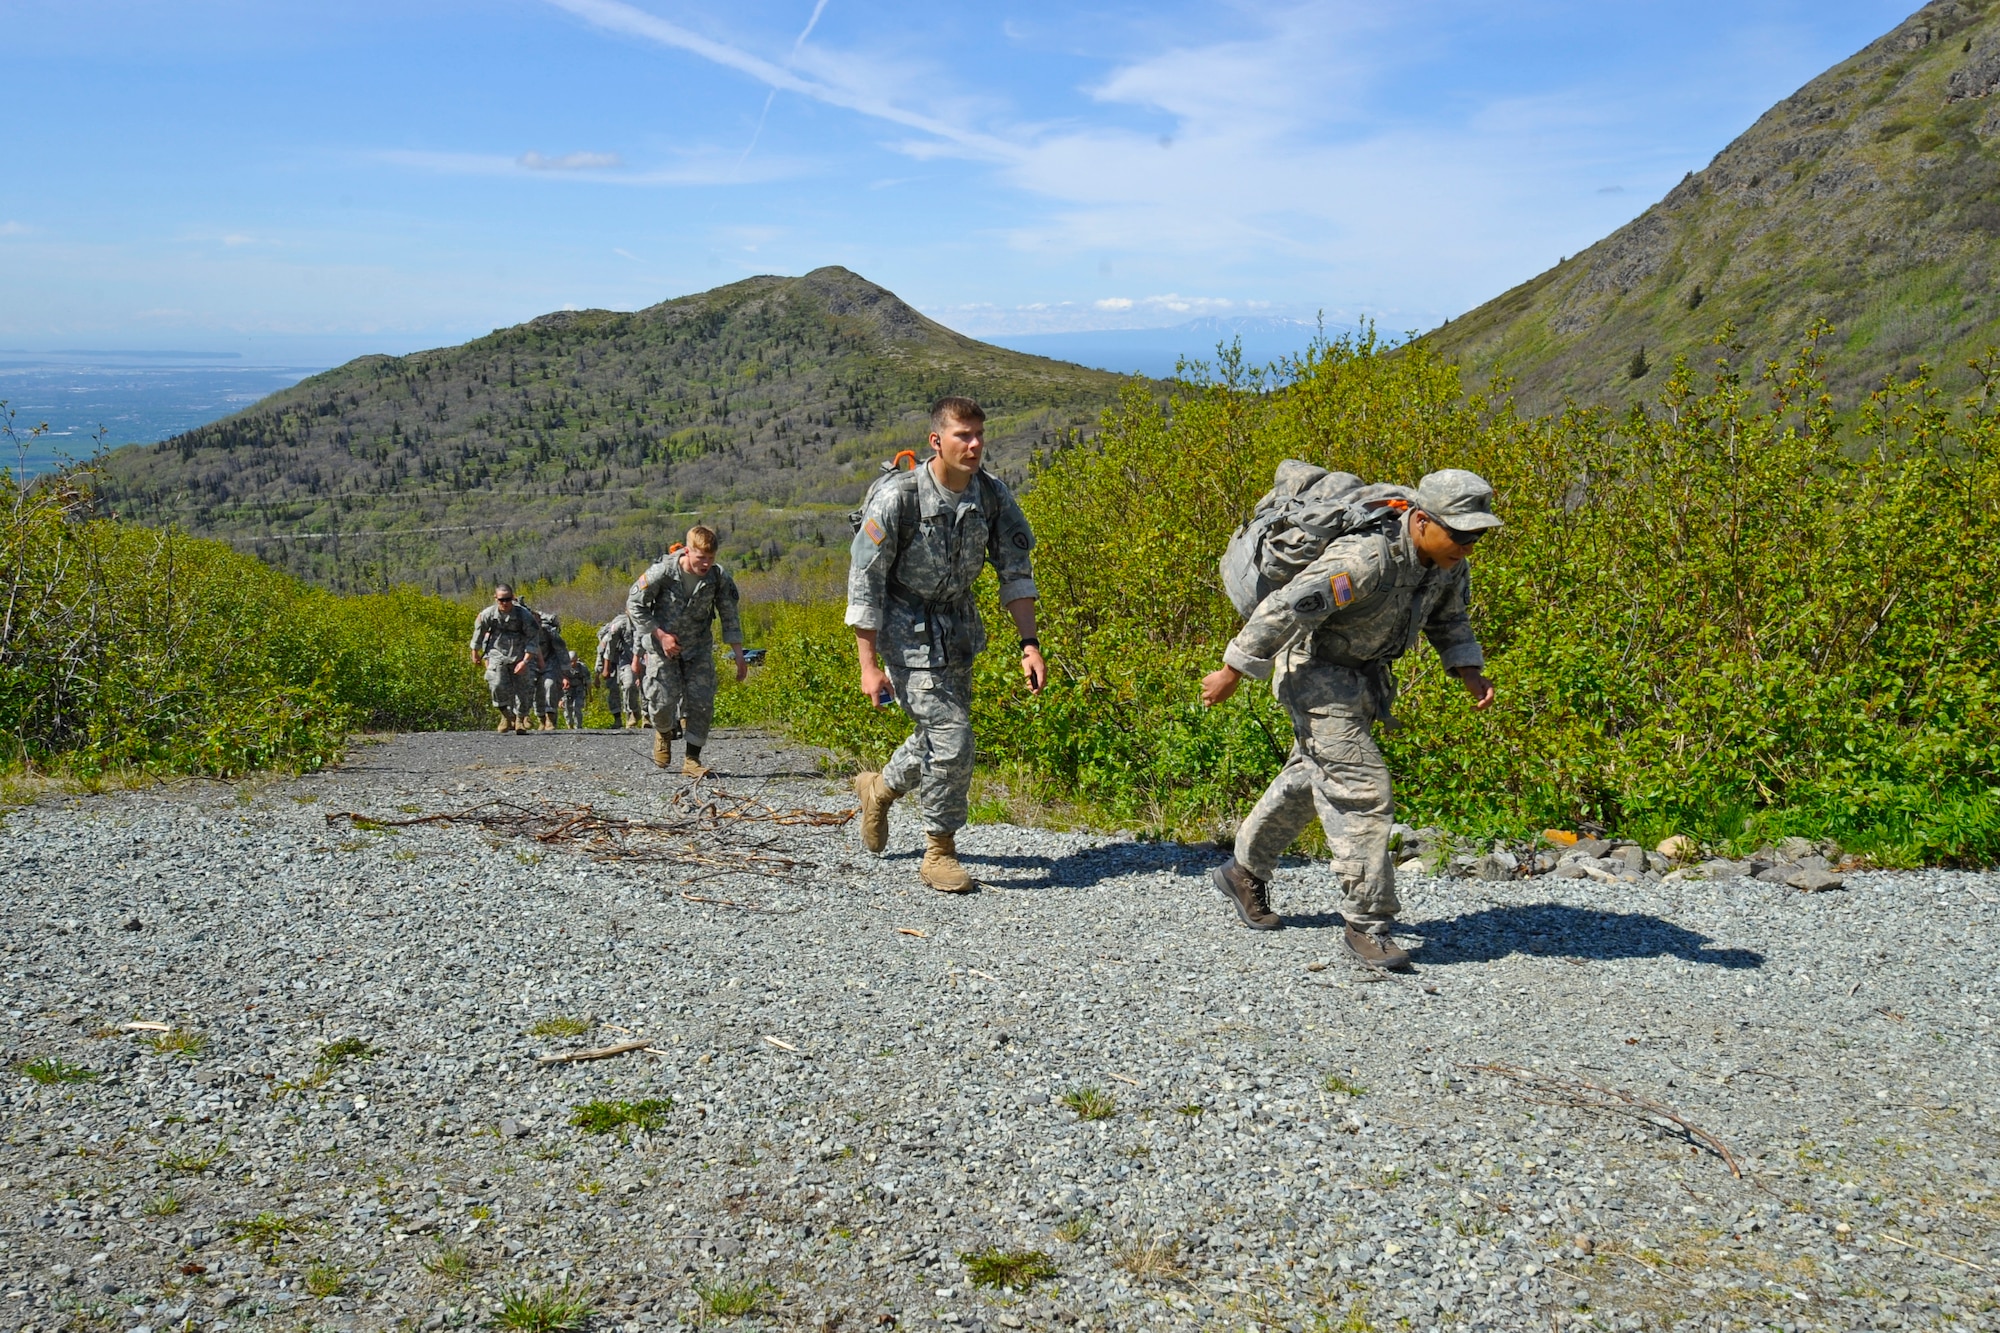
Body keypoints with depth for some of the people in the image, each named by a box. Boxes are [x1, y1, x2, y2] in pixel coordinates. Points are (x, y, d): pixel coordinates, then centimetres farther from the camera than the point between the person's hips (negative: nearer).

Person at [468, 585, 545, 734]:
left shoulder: (524, 615, -16)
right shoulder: (488, 614, -11)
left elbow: (534, 639, -10)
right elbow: (478, 631, 8)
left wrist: (525, 661, -18)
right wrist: (475, 653, 20)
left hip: (519, 656, 0)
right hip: (497, 654, 0)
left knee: (523, 689, 0)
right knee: (497, 685, -20)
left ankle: (520, 720, 22)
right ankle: (507, 716, -3)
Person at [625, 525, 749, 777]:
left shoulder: (719, 578, -13)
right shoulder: (663, 572, -21)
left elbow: (730, 618, -1)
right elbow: (634, 604, -8)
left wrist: (739, 657, -3)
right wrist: (661, 635, -14)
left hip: (698, 648, 2)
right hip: (662, 646, -2)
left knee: (702, 702, -7)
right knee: (663, 700, -9)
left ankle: (692, 759, 4)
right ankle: (663, 733, 26)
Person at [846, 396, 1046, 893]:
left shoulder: (993, 495, -9)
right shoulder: (896, 498, -23)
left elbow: (1015, 570, -2)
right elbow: (864, 582, -18)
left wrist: (1030, 643, -11)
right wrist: (869, 666, -19)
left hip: (959, 625, 6)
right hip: (907, 629, -6)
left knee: (942, 730, 16)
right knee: (951, 736, -12)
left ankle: (879, 788, 45)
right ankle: (939, 852, 6)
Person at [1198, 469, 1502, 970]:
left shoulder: (1448, 559, -8)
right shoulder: (1366, 560, -35)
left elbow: (1447, 618, 11)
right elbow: (1282, 610, -31)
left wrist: (1469, 671, -4)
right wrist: (1230, 675, -24)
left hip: (1364, 673, 9)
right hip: (1316, 669, -9)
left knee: (1312, 775, 21)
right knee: (1362, 789, -14)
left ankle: (1244, 872, 39)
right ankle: (1367, 924, -6)